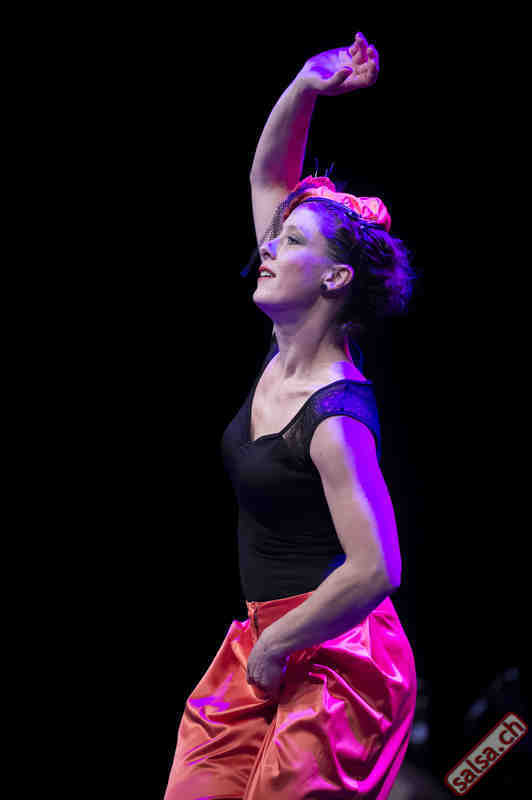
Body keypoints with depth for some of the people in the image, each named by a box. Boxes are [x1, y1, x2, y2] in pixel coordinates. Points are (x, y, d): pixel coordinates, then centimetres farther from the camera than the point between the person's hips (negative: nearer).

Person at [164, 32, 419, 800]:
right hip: (265, 640, 8)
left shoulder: (336, 415, -20)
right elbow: (267, 177, 10)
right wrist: (305, 88, -5)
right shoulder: (286, 352, 4)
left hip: (332, 653, -8)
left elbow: (375, 570, -27)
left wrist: (275, 645, -16)